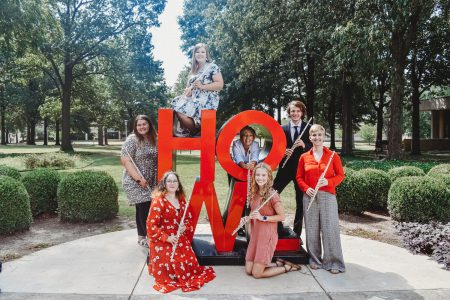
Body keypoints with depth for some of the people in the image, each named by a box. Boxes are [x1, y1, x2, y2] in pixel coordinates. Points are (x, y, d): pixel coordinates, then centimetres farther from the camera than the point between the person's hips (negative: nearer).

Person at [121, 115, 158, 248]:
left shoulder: (153, 140, 7)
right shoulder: (132, 140, -10)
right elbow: (125, 161, -15)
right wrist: (139, 178, -19)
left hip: (150, 182, 6)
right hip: (135, 182, -6)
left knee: (142, 208, 12)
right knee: (144, 207, -8)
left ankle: (142, 236, 22)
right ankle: (148, 236, 4)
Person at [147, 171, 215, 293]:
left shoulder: (181, 200, 8)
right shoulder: (158, 201, -12)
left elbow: (188, 218, 16)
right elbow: (151, 225, -15)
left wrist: (185, 227, -7)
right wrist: (167, 238, -20)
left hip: (181, 240, 5)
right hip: (163, 242, -5)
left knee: (190, 263, -10)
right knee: (173, 266, -17)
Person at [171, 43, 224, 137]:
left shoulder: (212, 67, -3)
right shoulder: (194, 70, 19)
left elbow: (220, 84, -13)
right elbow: (189, 86, 21)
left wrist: (202, 86, -20)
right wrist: (187, 91, -5)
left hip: (207, 101, -8)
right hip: (195, 99, 8)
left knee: (180, 110, -19)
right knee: (176, 102, -11)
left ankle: (194, 131, 2)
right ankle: (184, 129, -3)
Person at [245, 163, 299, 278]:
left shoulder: (272, 195, -17)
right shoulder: (255, 193, 4)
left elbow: (282, 217, -13)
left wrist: (263, 218, -21)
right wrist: (249, 217, -2)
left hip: (267, 236, -7)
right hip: (255, 235, 8)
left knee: (257, 273, 0)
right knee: (248, 270, 9)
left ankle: (287, 267, 18)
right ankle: (278, 263, 26)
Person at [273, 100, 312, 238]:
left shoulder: (309, 129, 4)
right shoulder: (282, 129, 5)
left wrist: (304, 145, -18)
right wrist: (283, 152, -14)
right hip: (286, 168, 1)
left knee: (301, 200, 6)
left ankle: (297, 231, 20)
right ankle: (278, 226, 1)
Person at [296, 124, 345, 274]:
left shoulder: (332, 155, 2)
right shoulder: (304, 157, 6)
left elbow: (340, 175, 3)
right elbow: (299, 177, 11)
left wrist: (328, 182, -14)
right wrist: (306, 188, -7)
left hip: (328, 196, -2)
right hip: (310, 197, 2)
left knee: (330, 229, -2)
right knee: (312, 229, 6)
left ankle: (334, 262, 9)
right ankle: (314, 259, 21)